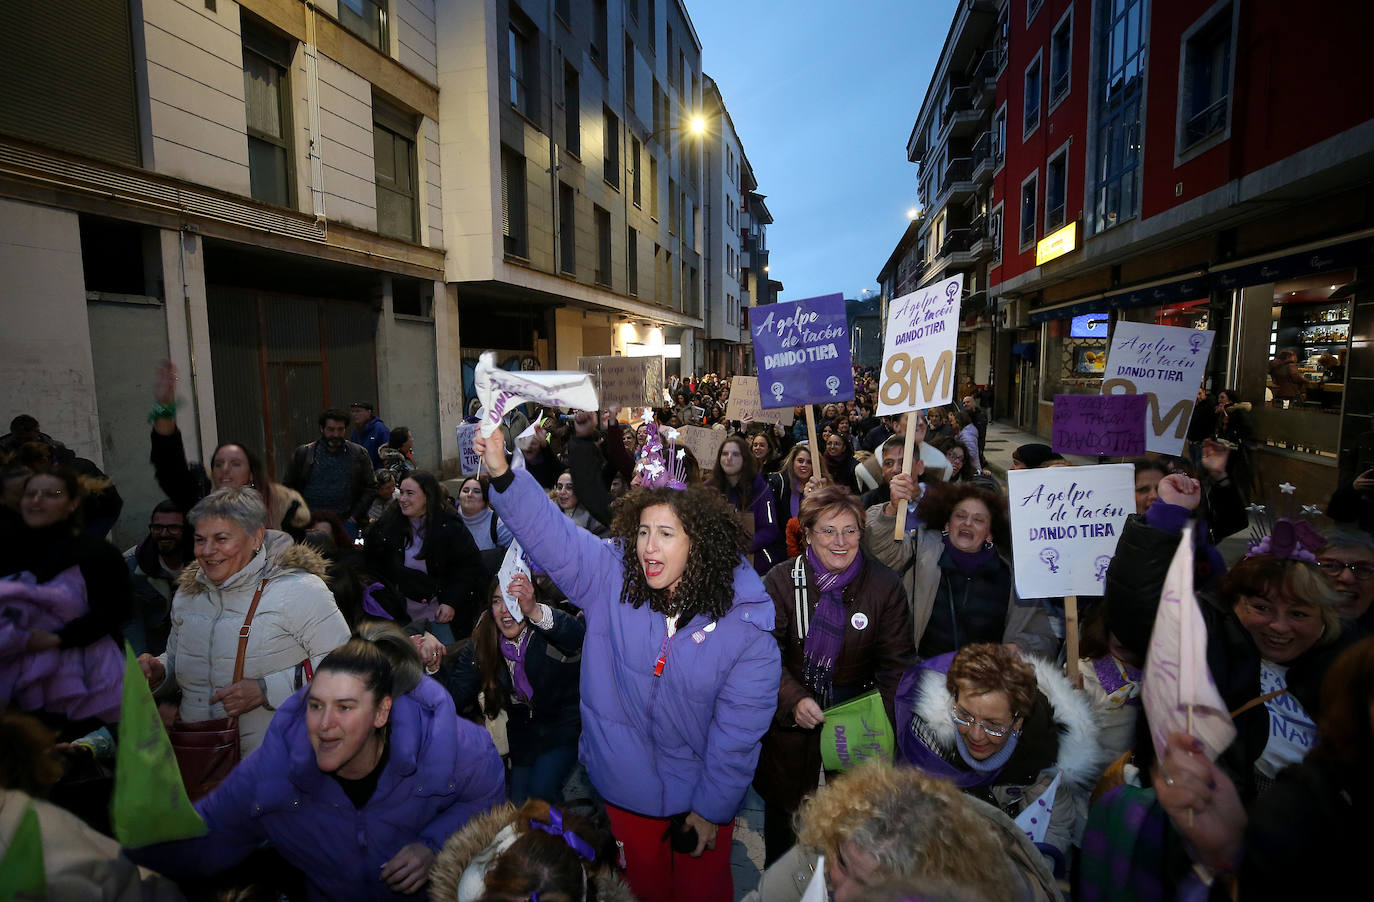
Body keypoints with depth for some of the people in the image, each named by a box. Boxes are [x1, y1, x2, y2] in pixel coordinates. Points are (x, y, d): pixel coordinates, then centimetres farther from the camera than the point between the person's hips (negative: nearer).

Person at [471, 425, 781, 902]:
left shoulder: (746, 622, -22)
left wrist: (712, 809, -9)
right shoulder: (611, 577, -16)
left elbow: (739, 729, -15)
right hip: (625, 784, 2)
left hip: (701, 791, -1)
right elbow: (548, 531, -23)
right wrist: (502, 473, -38)